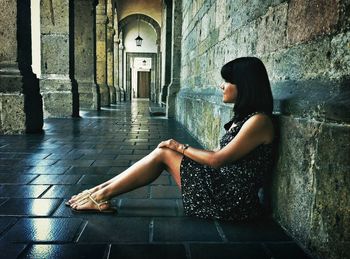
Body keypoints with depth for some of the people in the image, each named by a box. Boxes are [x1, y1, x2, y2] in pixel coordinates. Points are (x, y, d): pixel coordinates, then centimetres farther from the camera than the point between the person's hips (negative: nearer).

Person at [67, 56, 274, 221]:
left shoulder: (259, 120, -17)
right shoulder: (244, 117, 14)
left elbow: (217, 160, -18)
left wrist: (181, 148, -7)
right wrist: (180, 149, 5)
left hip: (231, 201, -8)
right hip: (223, 188, 8)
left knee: (163, 153, -9)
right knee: (163, 152, -1)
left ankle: (102, 195, 1)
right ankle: (101, 191, 4)